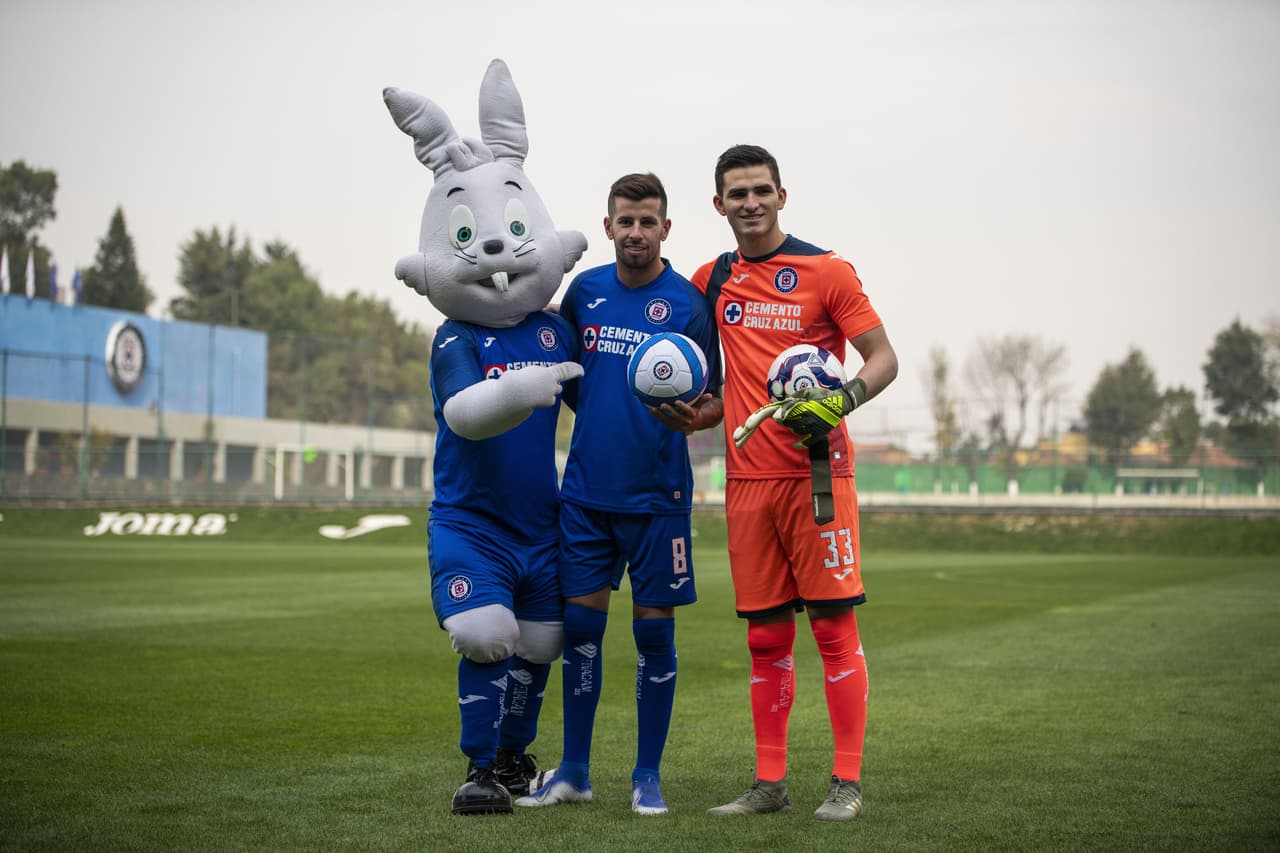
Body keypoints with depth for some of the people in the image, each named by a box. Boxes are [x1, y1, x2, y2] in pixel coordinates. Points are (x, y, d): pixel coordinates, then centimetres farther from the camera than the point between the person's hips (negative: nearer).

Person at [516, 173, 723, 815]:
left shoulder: (688, 303, -5)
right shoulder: (585, 290, 7)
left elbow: (719, 400, -5)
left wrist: (693, 417, -25)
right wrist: (596, 414, 10)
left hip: (656, 494, -3)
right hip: (585, 490, 4)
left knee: (653, 629, 2)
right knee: (581, 621, 6)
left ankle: (647, 775, 14)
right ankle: (574, 771, 17)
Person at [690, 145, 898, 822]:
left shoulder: (825, 271, -2)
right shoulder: (711, 281, 13)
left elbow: (883, 358, -2)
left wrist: (840, 401, -19)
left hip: (816, 471, -4)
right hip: (747, 478, 4)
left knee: (834, 625, -4)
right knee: (765, 636, 8)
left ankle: (847, 782, 3)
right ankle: (770, 783, 15)